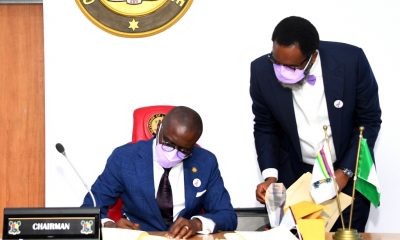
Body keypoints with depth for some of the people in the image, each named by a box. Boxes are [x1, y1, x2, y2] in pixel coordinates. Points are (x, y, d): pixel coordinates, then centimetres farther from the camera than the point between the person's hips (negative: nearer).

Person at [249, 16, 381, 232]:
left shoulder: (351, 60, -22)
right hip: (295, 176, 1)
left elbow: (369, 121, -9)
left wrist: (345, 172, -15)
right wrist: (270, 175, -13)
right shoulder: (262, 71, -17)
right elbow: (265, 128, -1)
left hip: (348, 174, -1)